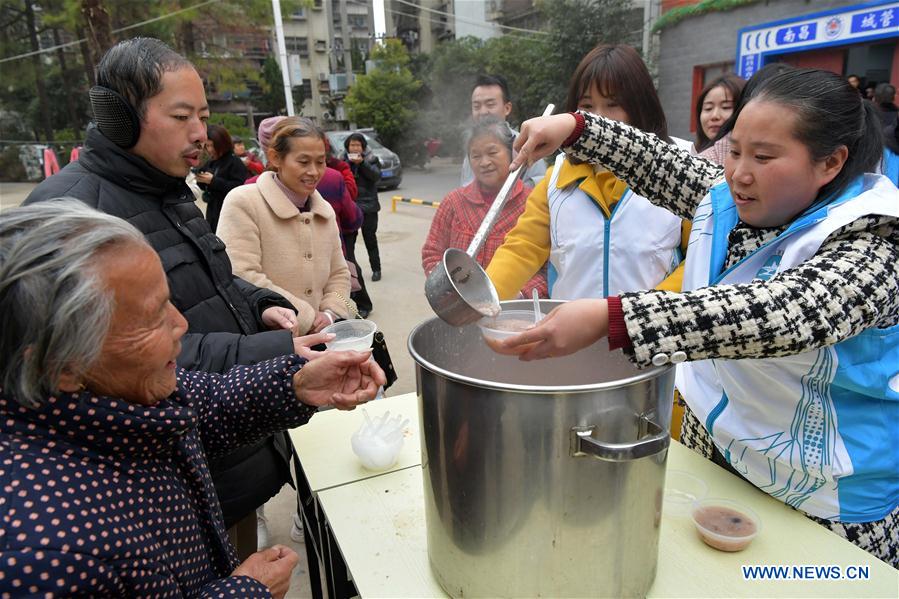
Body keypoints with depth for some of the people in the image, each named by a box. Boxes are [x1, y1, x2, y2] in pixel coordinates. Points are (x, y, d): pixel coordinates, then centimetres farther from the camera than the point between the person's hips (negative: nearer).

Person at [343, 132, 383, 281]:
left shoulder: (371, 159, 1)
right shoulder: (343, 160, 7)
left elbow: (376, 175, -14)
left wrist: (362, 163, -24)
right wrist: (348, 163, -15)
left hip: (368, 206, -1)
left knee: (370, 238, 7)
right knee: (348, 239, -3)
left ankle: (376, 269, 18)